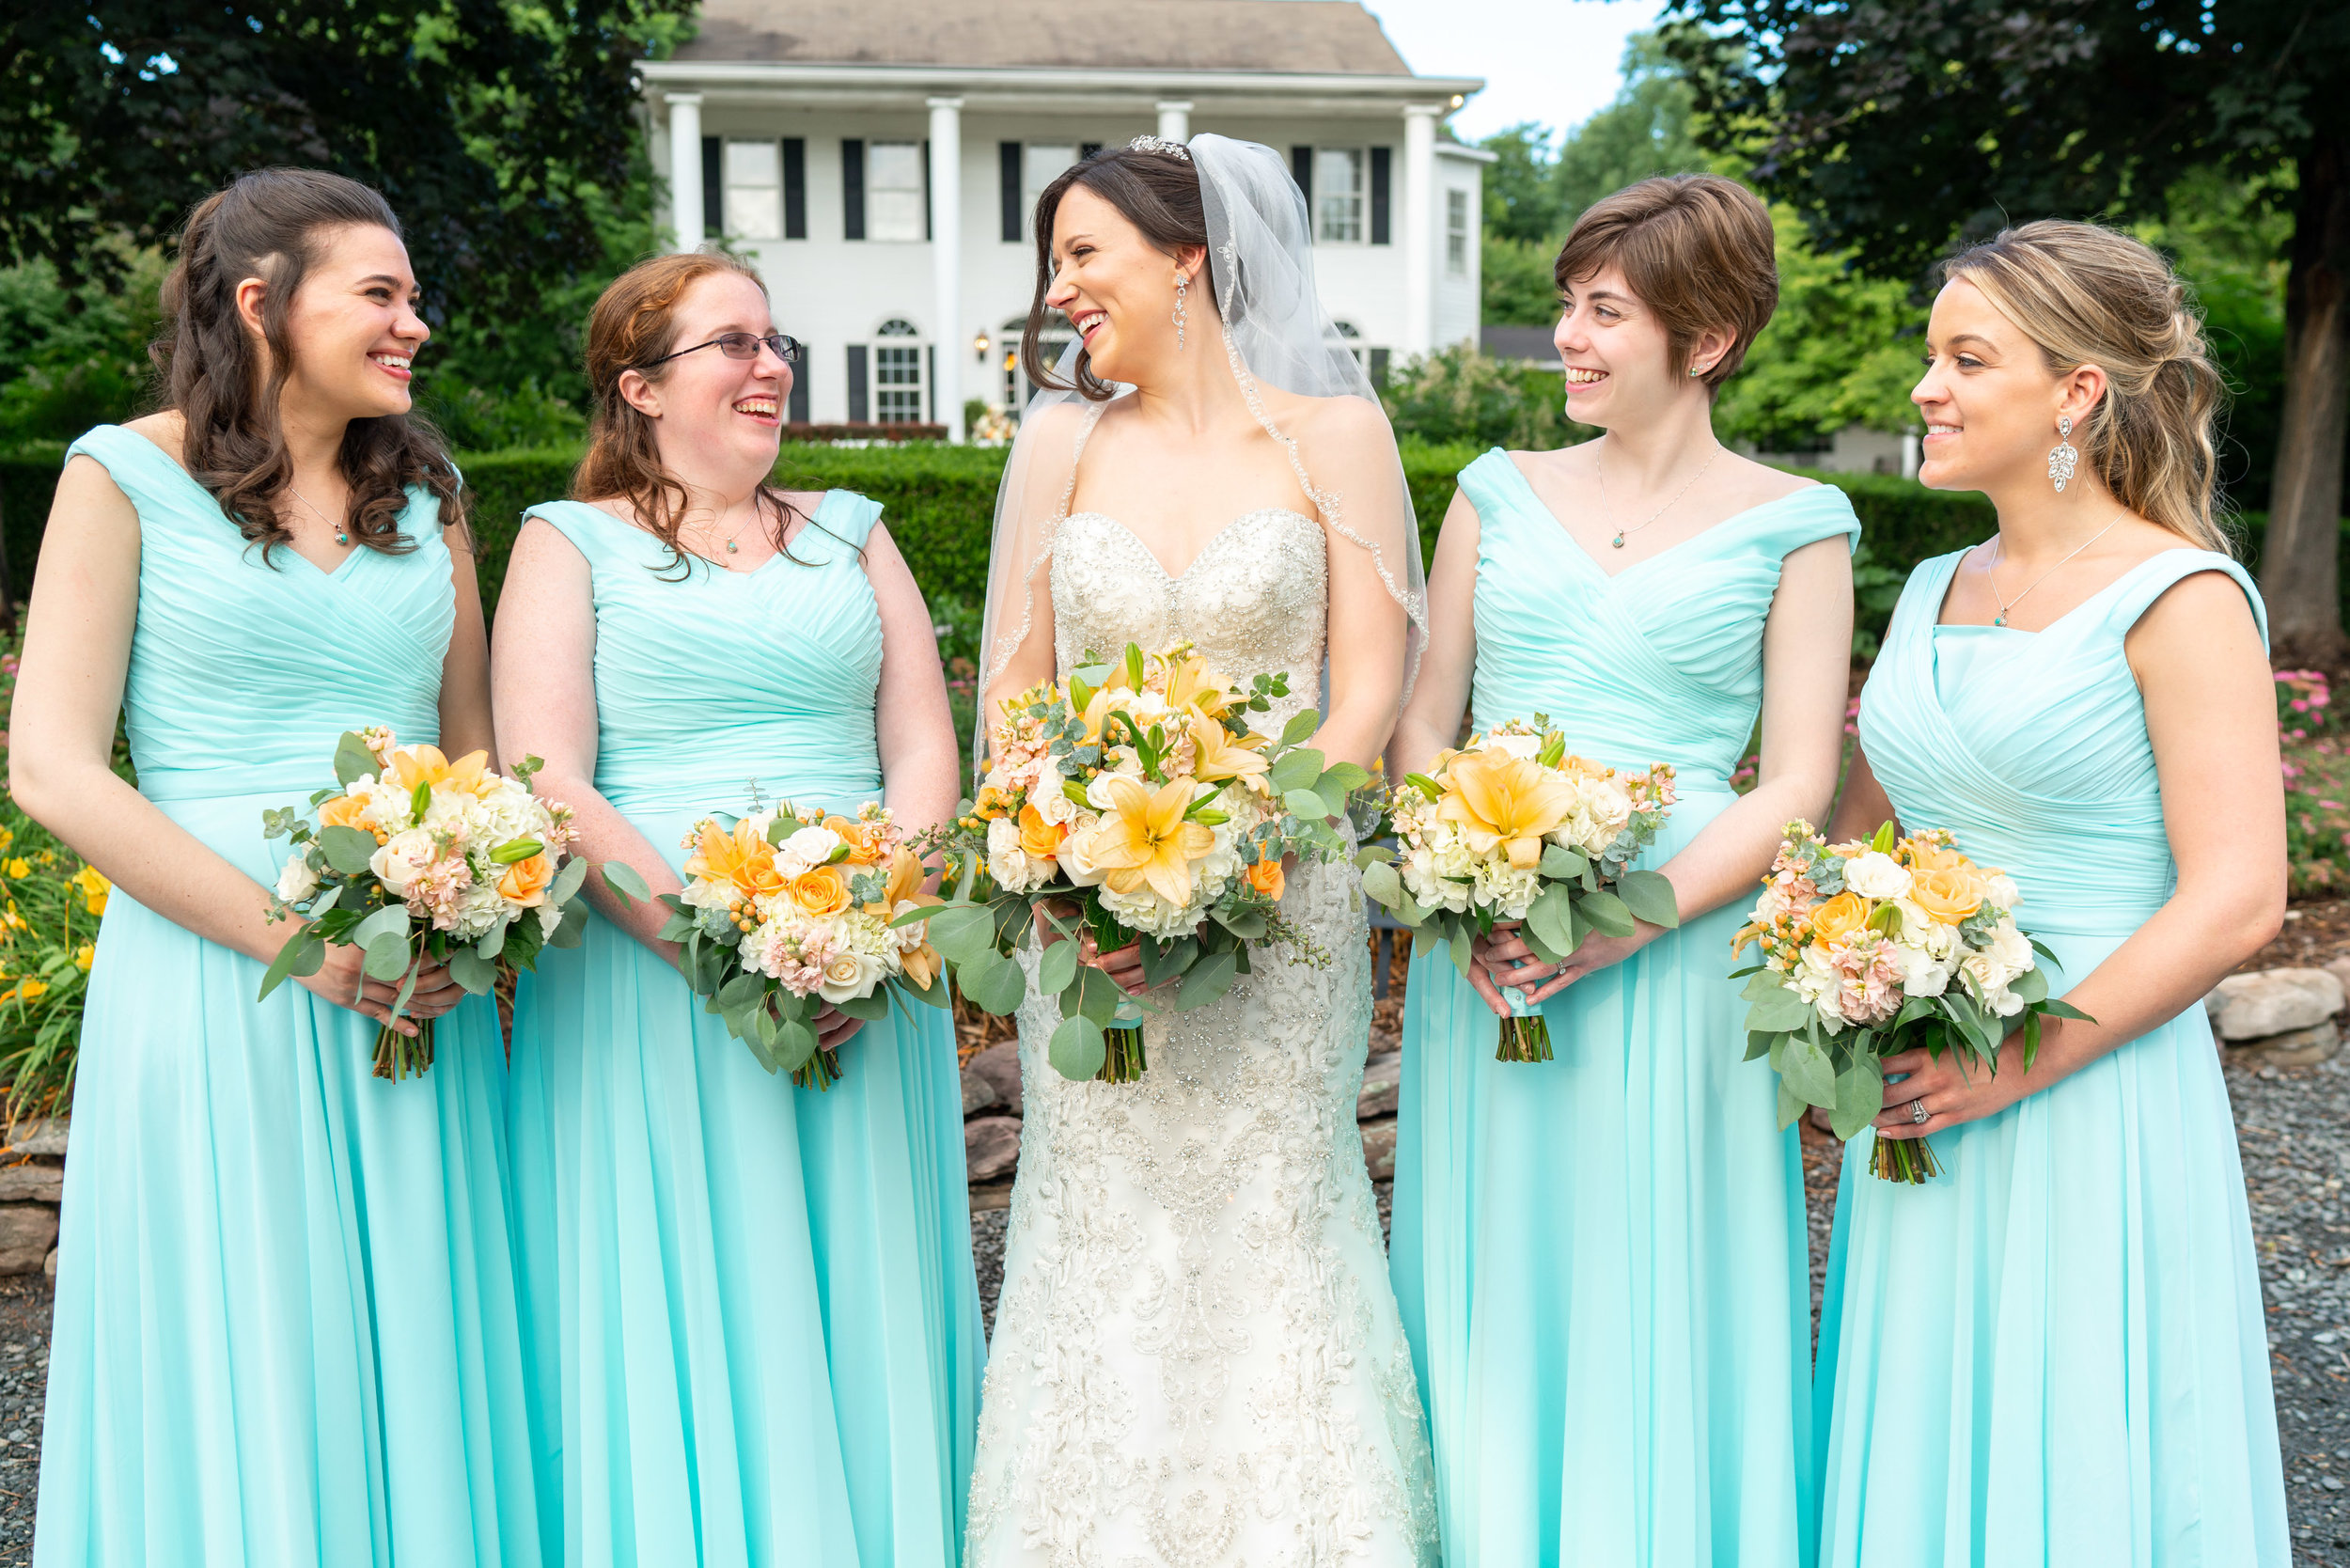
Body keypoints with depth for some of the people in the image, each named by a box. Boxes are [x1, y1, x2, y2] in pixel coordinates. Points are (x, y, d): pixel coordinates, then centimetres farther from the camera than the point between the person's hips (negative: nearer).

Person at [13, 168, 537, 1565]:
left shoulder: (425, 488, 12)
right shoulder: (127, 476, 0)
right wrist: (294, 937, -15)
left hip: (421, 993, 4)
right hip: (211, 977, -4)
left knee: (415, 1364, 9)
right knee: (239, 1374, 4)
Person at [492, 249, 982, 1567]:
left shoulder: (851, 533, 15)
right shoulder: (572, 543, 4)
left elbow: (925, 750, 7)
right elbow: (547, 787, -7)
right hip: (647, 990, -3)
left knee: (860, 1323, 7)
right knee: (682, 1332, 1)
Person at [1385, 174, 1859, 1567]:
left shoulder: (1794, 526, 1)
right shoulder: (1499, 495, 9)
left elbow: (1798, 784, -4)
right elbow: (1422, 722, 9)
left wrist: (1624, 925, -16)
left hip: (1674, 959, -2)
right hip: (1482, 954, 3)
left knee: (1652, 1305, 7)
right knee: (1490, 1287, 11)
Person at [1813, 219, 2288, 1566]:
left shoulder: (2180, 597, -10)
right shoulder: (1932, 591, 9)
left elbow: (2236, 902, -16)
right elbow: (1857, 830, 18)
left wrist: (2024, 1062, -18)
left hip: (2094, 1102, -6)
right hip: (1919, 1103, 6)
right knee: (1922, 1448, 16)